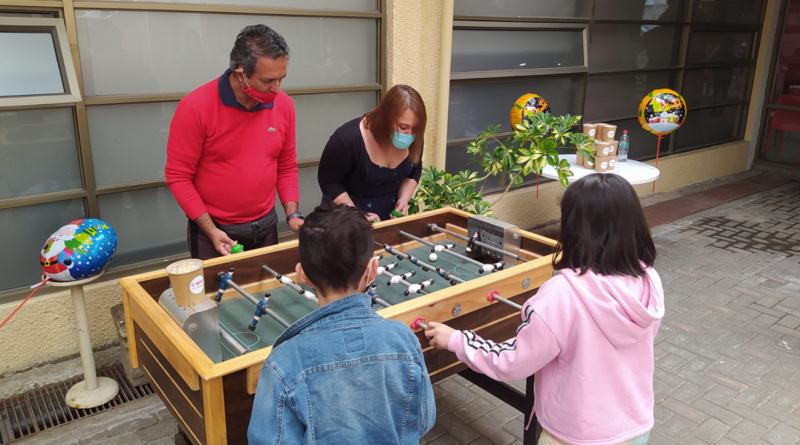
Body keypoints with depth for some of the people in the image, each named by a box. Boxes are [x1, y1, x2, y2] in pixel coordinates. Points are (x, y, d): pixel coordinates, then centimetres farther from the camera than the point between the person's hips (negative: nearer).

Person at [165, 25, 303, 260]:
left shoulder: (284, 105, -5)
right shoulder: (195, 107, -18)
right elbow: (178, 176, -13)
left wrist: (292, 214, -4)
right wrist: (210, 230, -17)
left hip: (266, 226, 4)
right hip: (213, 230, -4)